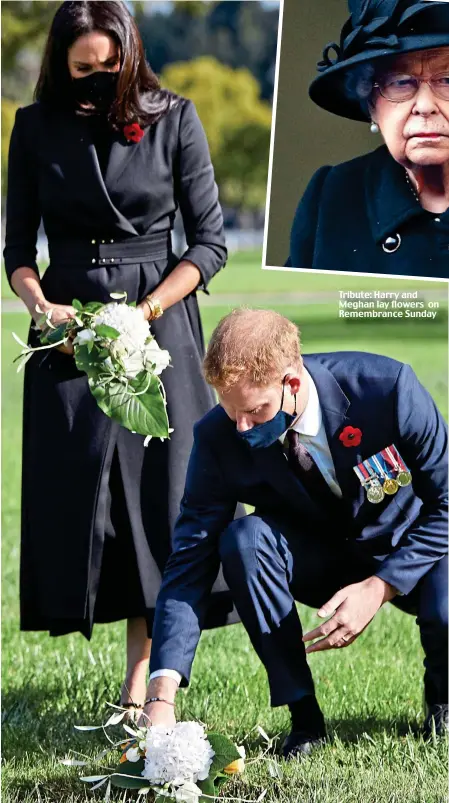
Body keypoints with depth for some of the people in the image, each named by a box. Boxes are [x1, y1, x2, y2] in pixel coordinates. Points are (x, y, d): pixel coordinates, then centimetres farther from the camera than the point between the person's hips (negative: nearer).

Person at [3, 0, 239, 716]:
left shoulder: (173, 119, 0)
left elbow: (210, 241, 0)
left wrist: (146, 310, -12)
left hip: (160, 326, -2)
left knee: (158, 491, -4)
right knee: (72, 494, 0)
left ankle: (140, 686, 0)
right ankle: (162, 655, 13)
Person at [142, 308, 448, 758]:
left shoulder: (387, 388, -28)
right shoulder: (221, 438, -22)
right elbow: (191, 560, -24)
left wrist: (378, 588, -29)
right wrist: (161, 698, -35)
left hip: (410, 552, -2)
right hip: (317, 554, 2)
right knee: (242, 540, -30)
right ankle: (303, 715, -17)